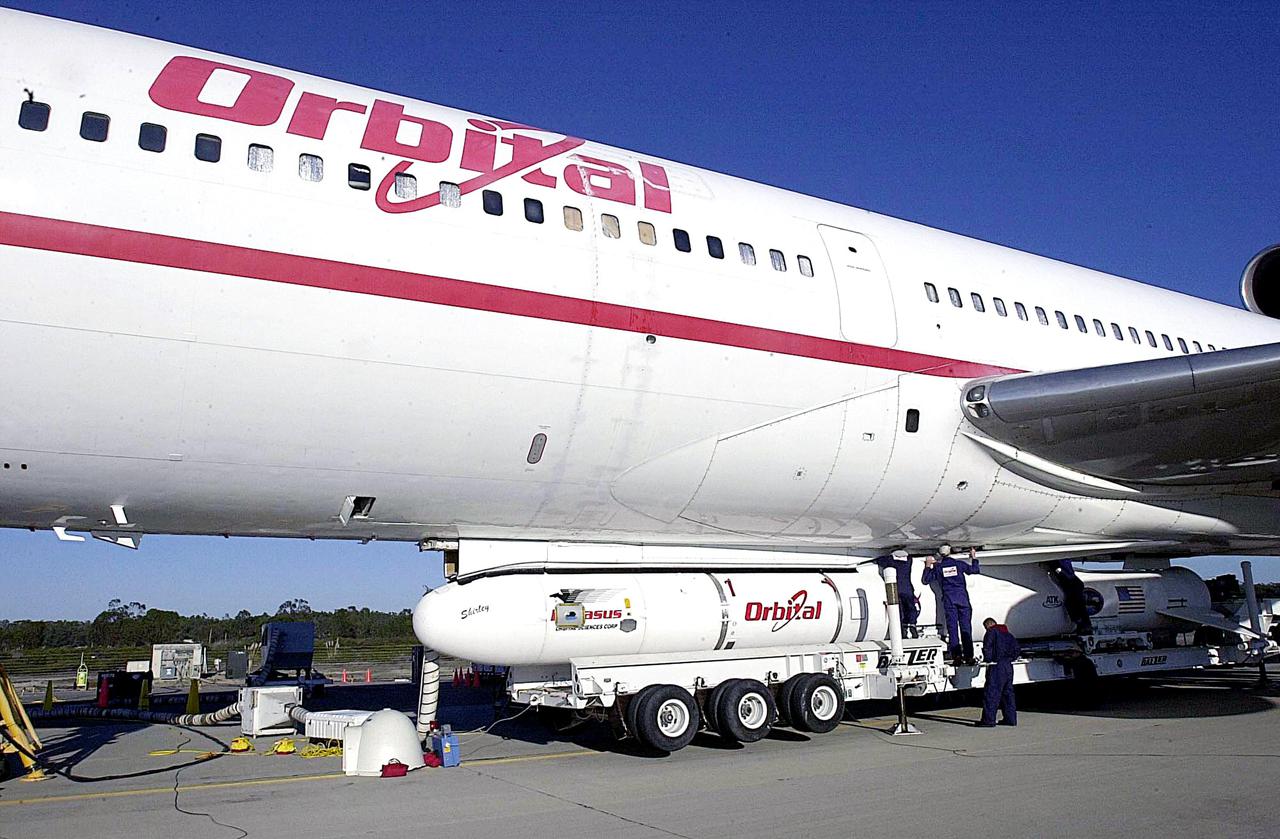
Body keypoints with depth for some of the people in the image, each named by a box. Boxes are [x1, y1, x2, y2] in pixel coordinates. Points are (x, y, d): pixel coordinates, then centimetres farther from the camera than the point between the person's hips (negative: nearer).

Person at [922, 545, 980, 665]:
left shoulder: (938, 567, 6)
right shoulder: (959, 564, 6)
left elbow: (926, 580, 9)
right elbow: (975, 570, 10)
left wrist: (928, 566, 19)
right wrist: (974, 558, 25)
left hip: (949, 600, 0)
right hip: (963, 598, 0)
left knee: (952, 628, 0)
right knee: (966, 627, 0)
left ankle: (957, 656, -10)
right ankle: (969, 657, -5)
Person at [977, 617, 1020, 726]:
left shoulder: (991, 632, -3)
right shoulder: (1008, 634, 20)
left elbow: (987, 647, -17)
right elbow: (1017, 649, 20)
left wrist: (987, 660, -7)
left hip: (996, 666, -8)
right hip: (1008, 666, 8)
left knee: (991, 693, -8)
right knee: (1007, 692, 15)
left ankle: (988, 720, -10)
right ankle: (1010, 718, 17)